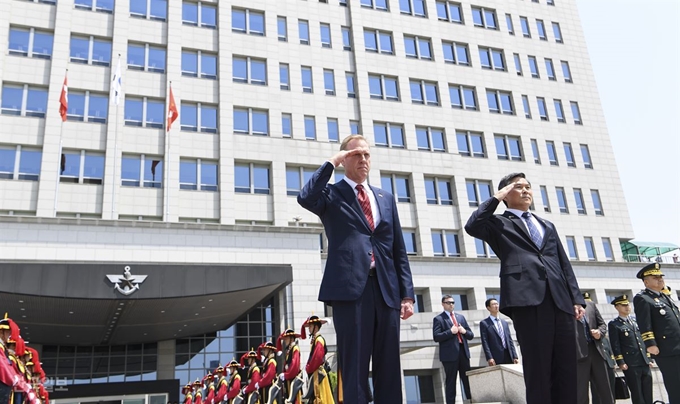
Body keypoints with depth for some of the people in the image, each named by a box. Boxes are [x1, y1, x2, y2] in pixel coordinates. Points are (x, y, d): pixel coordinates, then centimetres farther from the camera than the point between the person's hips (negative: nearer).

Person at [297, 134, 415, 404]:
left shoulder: (386, 198, 19)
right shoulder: (332, 194, 8)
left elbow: (399, 250, 16)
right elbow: (306, 198, -17)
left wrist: (407, 293, 8)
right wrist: (332, 162, -6)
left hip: (386, 289, 4)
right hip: (351, 287, -4)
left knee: (389, 367, 8)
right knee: (354, 366, -1)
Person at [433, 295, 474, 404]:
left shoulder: (461, 317, 17)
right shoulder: (438, 319, 0)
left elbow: (471, 335, 17)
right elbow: (436, 337, -11)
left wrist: (464, 331, -4)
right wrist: (450, 332, -17)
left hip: (463, 352, 5)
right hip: (450, 354, -5)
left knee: (468, 380, 9)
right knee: (451, 382, 0)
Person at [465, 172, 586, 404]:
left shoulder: (548, 226, 27)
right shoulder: (499, 223, 11)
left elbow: (565, 265, 22)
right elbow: (472, 227, -10)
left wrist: (576, 298, 10)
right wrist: (496, 198, 0)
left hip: (560, 300, 5)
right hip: (528, 298, -5)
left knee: (566, 368, 3)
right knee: (537, 368, -5)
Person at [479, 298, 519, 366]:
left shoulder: (505, 322, 20)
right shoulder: (484, 323, 3)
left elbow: (510, 340, 17)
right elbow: (485, 342, -5)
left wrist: (515, 356, 8)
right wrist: (489, 358, -15)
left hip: (508, 356, 5)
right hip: (496, 359, -5)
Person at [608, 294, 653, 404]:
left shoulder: (635, 321, 18)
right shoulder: (614, 324, -1)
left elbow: (642, 341, 19)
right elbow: (615, 345, -8)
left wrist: (648, 358, 13)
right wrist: (621, 362, -14)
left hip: (644, 362, 5)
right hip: (631, 365, -5)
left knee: (648, 393, 6)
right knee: (637, 394, 0)